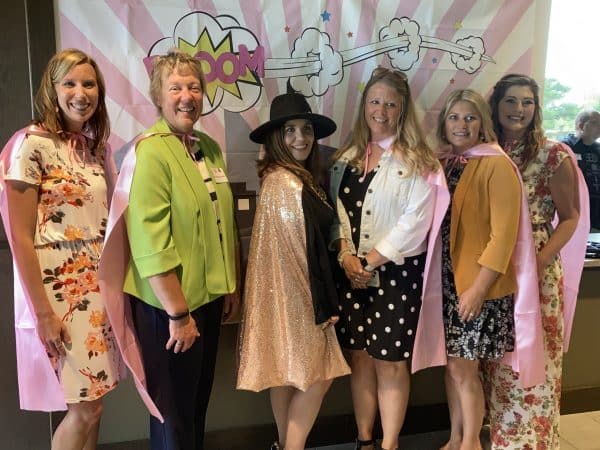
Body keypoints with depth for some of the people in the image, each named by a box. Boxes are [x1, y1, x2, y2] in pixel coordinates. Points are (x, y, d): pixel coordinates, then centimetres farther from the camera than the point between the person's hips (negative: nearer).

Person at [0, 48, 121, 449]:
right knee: (85, 408, 1)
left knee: (91, 401, 14)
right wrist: (43, 312, -16)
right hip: (58, 291, -6)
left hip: (97, 288, 7)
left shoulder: (94, 145, 9)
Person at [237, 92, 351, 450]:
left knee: (288, 373, 17)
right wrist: (323, 306, -14)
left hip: (291, 292, 10)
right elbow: (304, 249, -20)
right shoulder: (288, 184, -20)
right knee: (317, 375, 1)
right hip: (297, 294, -10)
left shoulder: (286, 178, 11)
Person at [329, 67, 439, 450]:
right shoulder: (347, 159, 10)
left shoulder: (418, 161, -5)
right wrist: (346, 255, -8)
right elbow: (336, 211, 7)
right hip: (353, 273, 4)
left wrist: (371, 261, -14)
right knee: (360, 358, 11)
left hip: (397, 273, -4)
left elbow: (415, 221, -13)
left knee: (390, 362, 3)